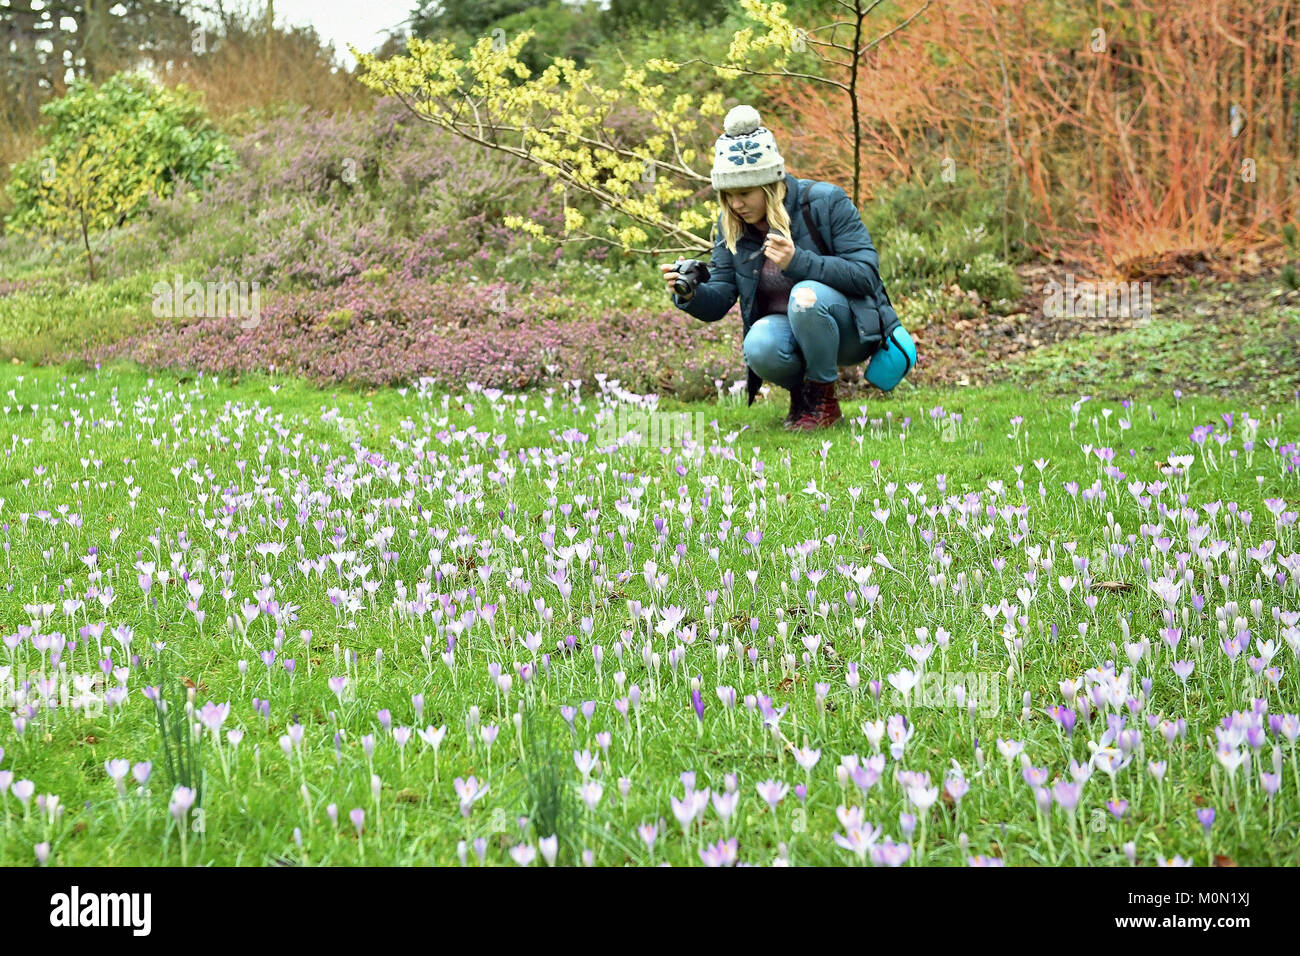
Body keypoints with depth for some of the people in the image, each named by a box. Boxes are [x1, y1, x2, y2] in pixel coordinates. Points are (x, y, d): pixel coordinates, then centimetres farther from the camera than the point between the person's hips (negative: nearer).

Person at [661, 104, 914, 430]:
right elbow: (718, 302, -2)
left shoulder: (825, 202, -16)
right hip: (786, 329, 3)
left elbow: (865, 274, -21)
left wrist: (798, 262, -35)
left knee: (806, 294, -35)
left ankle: (823, 399, -14)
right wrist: (690, 294, -27)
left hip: (849, 329, -3)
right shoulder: (731, 225, -1)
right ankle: (800, 390, 3)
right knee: (759, 347, -32)